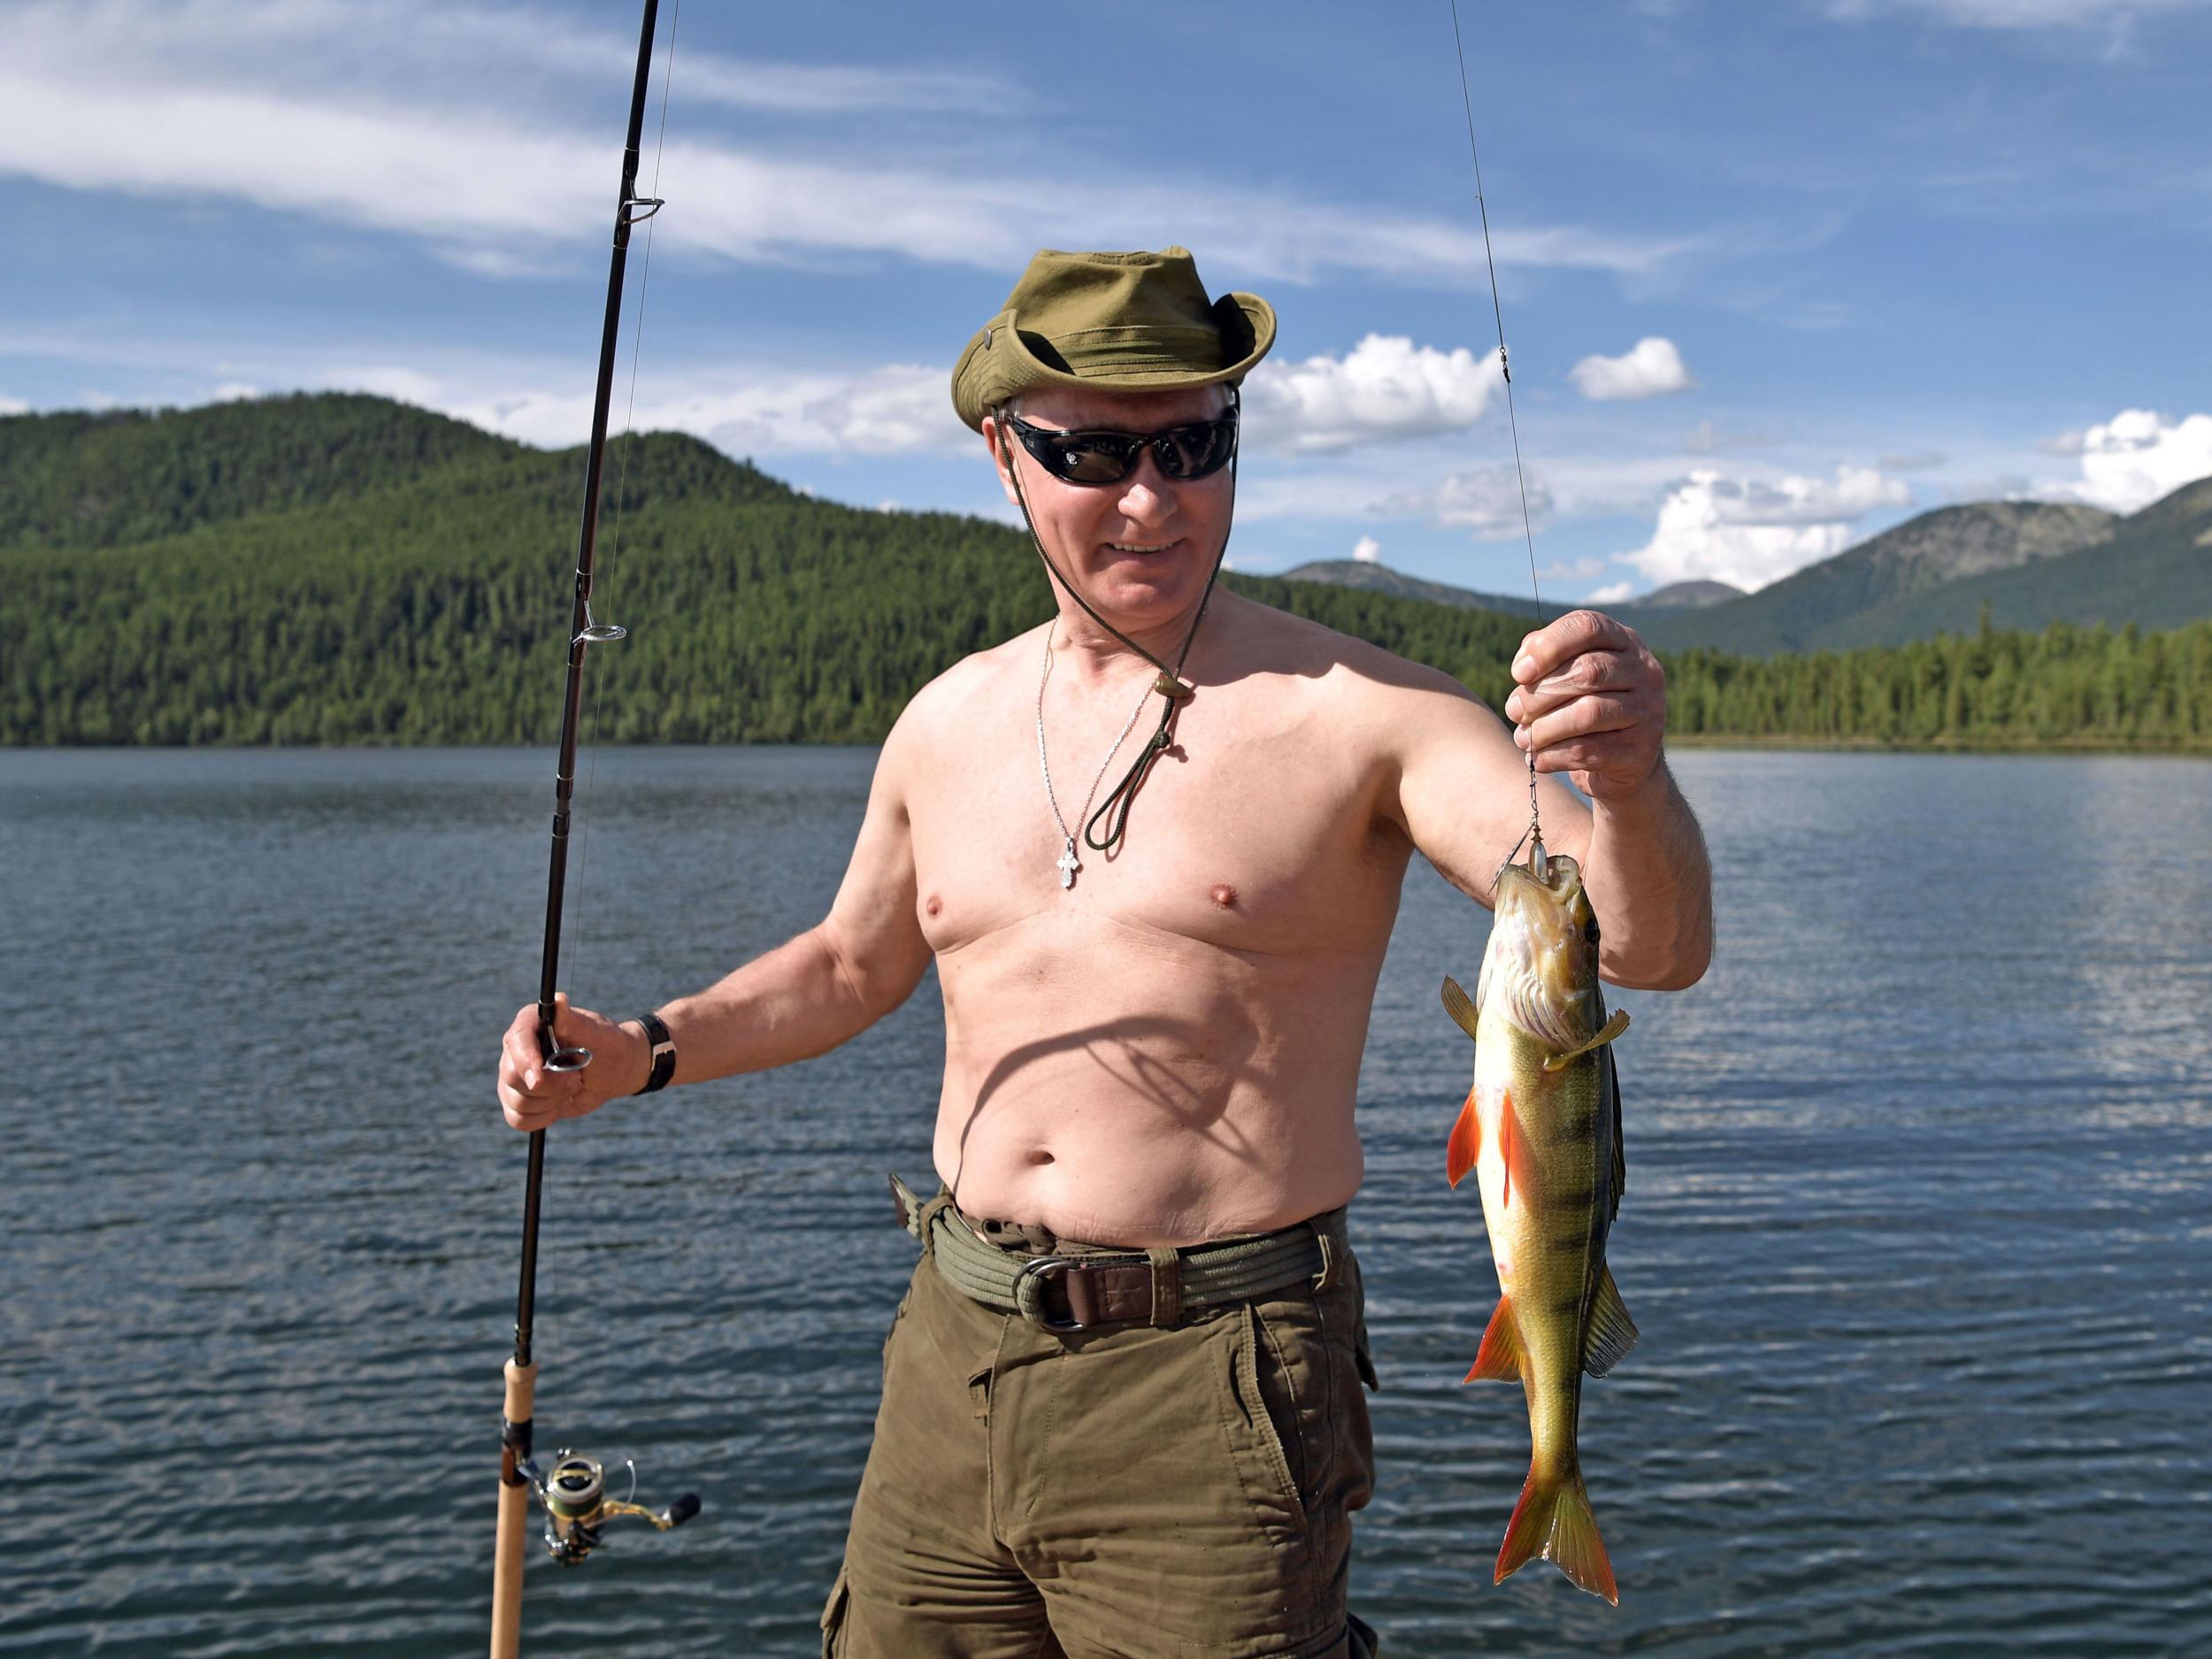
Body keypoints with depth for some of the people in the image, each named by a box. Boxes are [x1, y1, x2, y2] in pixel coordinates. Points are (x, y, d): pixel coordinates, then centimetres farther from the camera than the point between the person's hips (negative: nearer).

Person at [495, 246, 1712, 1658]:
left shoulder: (1359, 716, -9)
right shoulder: (950, 722, 7)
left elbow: (1654, 947, -18)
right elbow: (856, 963, 24)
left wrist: (1628, 781, -38)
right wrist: (642, 1052, 11)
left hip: (1208, 1385, -5)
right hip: (953, 1360, 5)